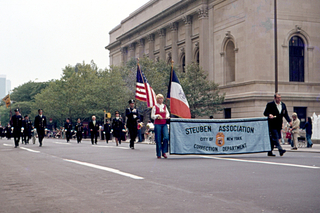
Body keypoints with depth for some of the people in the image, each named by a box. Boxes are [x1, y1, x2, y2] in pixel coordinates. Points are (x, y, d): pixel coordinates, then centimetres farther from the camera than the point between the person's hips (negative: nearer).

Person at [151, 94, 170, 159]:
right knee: (158, 140, -2)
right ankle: (158, 154, 6)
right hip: (157, 124, -3)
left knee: (166, 137, -13)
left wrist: (167, 116, 1)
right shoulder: (155, 107, 1)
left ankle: (164, 152, 0)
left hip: (164, 124, 3)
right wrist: (158, 116, -16)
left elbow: (167, 113, 22)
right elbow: (152, 116, 0)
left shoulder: (164, 106, 13)